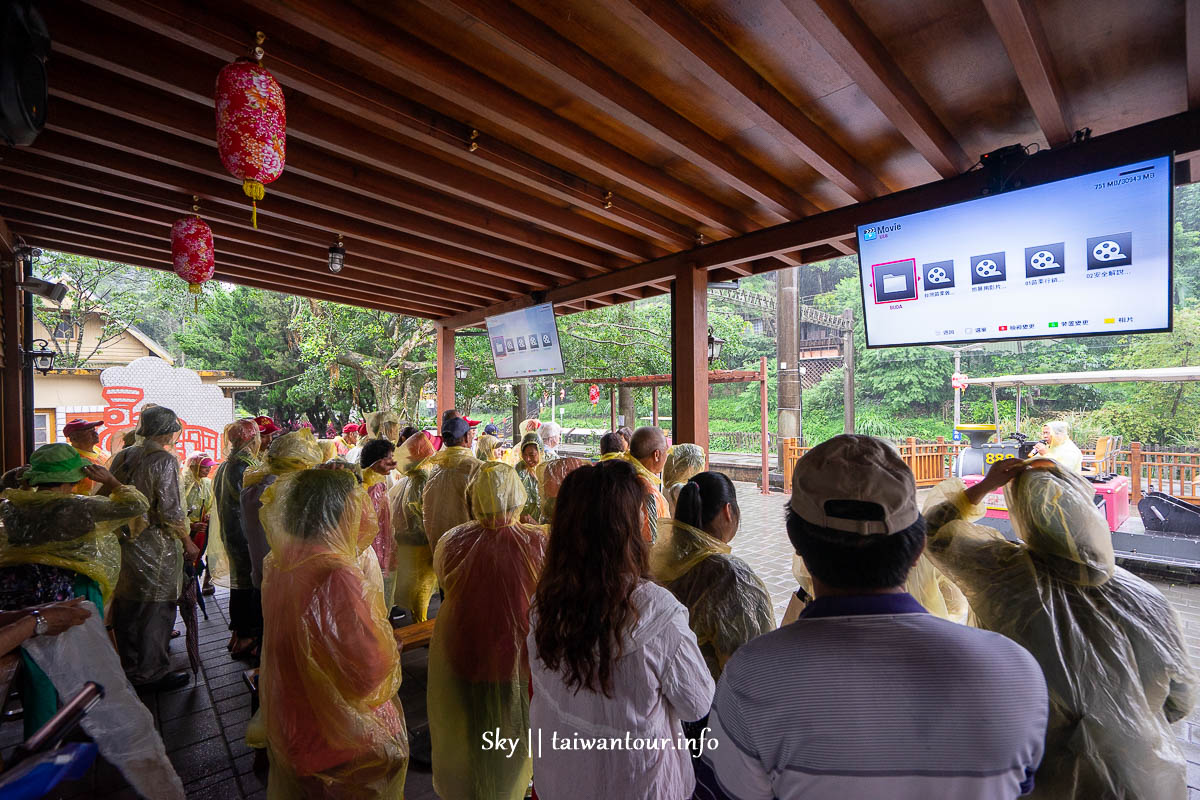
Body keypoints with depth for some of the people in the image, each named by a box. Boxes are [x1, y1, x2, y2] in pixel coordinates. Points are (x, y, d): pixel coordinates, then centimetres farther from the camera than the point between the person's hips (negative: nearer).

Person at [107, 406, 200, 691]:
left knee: (127, 606, 18)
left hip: (123, 541, 8)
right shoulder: (165, 459, -16)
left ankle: (129, 667, 33)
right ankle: (152, 671, 14)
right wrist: (188, 542, -8)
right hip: (155, 546, -8)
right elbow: (170, 510, -18)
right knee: (157, 608, 4)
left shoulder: (122, 456, 7)